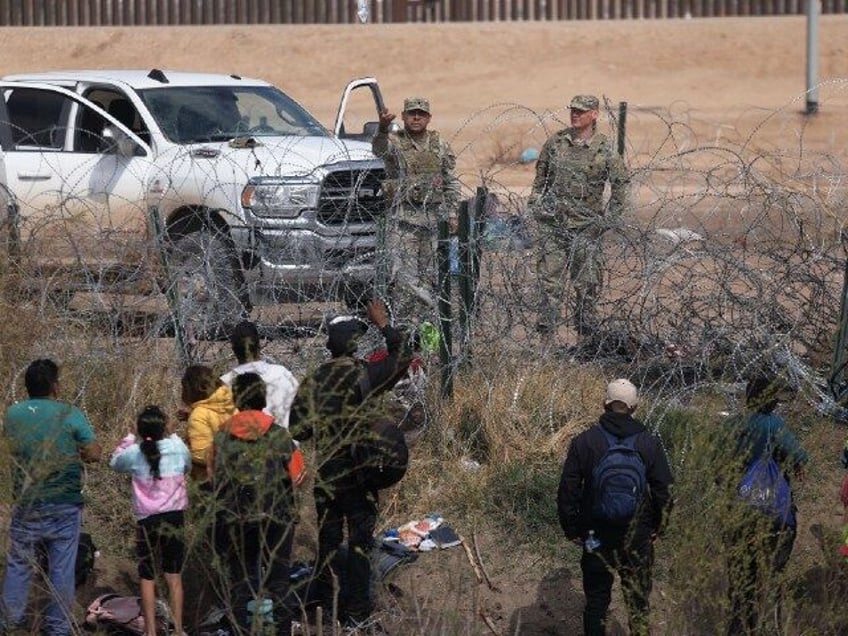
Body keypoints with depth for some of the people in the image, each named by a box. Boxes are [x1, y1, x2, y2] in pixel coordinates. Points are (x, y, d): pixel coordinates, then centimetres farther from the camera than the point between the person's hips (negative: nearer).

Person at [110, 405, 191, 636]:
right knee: (174, 576, 10)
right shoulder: (177, 447, -4)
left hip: (147, 521, -1)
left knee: (148, 578, 7)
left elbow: (114, 462, 14)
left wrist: (130, 437, 15)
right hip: (175, 518, 1)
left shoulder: (134, 453, -7)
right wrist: (172, 434, 21)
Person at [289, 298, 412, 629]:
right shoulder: (360, 373, -13)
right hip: (358, 473, -4)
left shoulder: (313, 381, 1)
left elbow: (298, 428, 2)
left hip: (325, 475, 4)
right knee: (360, 540, 4)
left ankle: (323, 604, 18)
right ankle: (355, 611, 5)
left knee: (328, 540, 14)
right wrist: (384, 325, 2)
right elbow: (402, 358, -7)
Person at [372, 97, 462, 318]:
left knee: (430, 275, 7)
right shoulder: (395, 142, -2)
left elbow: (451, 182, 16)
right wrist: (383, 128, -48)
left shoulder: (440, 146, 11)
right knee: (403, 274, -10)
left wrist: (452, 213, 8)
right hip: (403, 218, -4)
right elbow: (379, 149, -27)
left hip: (434, 216, 4)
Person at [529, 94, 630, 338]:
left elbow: (621, 185, 1)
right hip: (553, 222, 2)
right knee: (550, 276, 0)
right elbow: (541, 176, 16)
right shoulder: (555, 142, 4)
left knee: (586, 281, 4)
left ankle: (585, 328, 14)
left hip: (586, 225, -2)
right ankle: (546, 327, 4)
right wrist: (535, 204, 10)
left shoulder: (604, 150, -6)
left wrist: (607, 218, -2)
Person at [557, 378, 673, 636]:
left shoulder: (584, 442, -6)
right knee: (638, 600, 11)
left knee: (596, 598, 9)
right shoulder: (649, 443, -4)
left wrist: (571, 529, 5)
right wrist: (657, 527, 12)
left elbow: (568, 491, -5)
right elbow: (664, 491, -1)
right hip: (638, 538, 0)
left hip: (596, 536, 0)